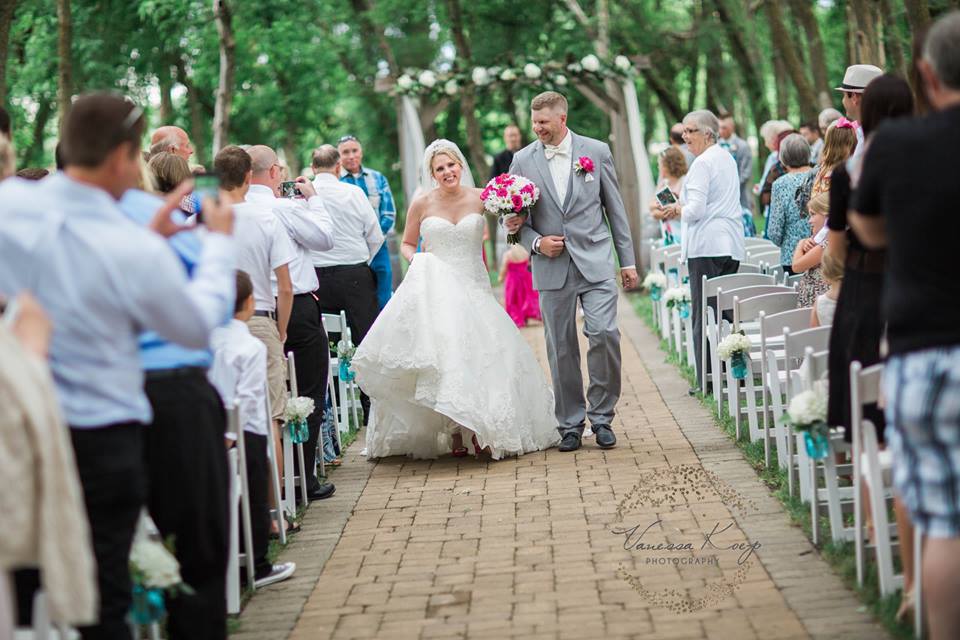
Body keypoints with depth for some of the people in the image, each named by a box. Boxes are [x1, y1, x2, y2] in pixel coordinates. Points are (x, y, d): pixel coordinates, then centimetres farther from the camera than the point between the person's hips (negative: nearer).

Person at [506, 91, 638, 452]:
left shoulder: (596, 152, 3)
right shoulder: (523, 160, 4)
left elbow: (615, 208, 8)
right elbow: (515, 219, 10)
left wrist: (627, 260, 7)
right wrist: (536, 242, -9)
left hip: (596, 262, -1)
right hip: (552, 268, 1)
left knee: (604, 333, -14)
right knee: (561, 348, 4)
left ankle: (601, 416, 2)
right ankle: (570, 424, 15)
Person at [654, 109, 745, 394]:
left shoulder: (703, 163, -11)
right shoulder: (727, 158, 19)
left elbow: (696, 209, -16)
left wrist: (677, 211, 3)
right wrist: (682, 209, 19)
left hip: (707, 246, -9)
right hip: (731, 245, 9)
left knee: (704, 313, -5)